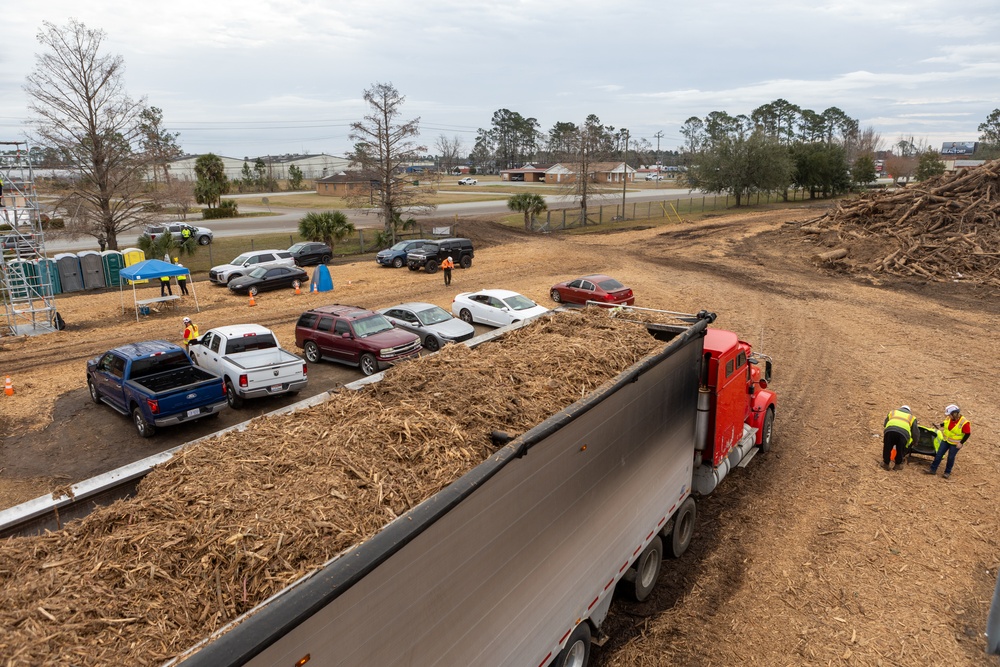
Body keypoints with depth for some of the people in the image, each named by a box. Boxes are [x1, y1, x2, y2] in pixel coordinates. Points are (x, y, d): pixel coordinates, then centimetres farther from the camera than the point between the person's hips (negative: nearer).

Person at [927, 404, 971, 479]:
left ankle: (947, 472, 21)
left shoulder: (964, 423, -25)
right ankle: (933, 469, 10)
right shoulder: (949, 418, -8)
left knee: (951, 458, 5)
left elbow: (967, 434, -17)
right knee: (939, 454, 4)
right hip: (945, 440, 5)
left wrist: (961, 443, -18)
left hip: (955, 444, -5)